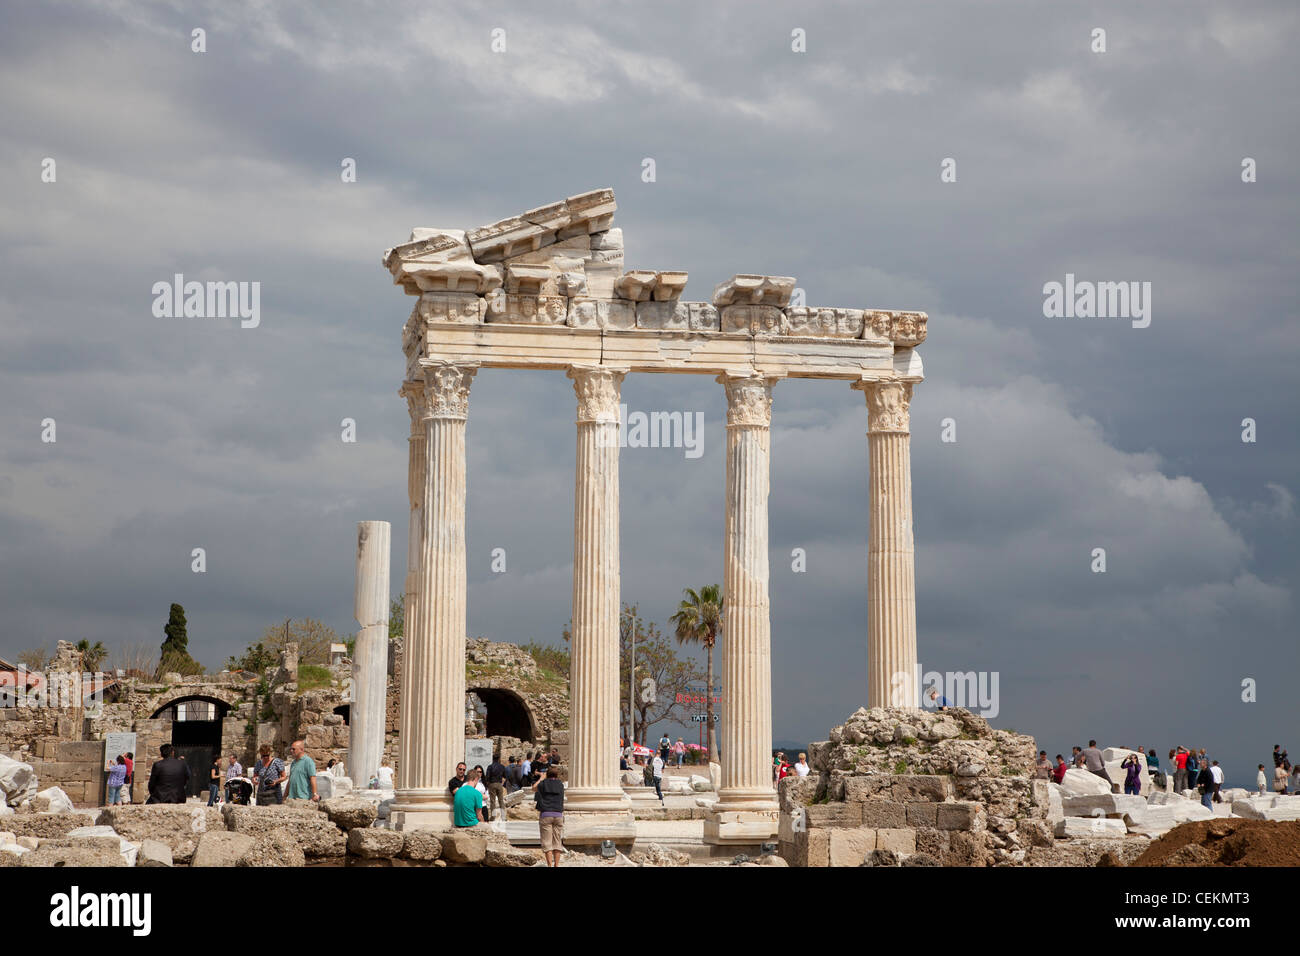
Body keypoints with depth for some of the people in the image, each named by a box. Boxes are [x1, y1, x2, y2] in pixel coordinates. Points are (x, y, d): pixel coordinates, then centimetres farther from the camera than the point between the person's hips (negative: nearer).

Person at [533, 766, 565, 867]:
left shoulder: (543, 784, 4)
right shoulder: (561, 785, 9)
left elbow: (534, 787, 27)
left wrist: (541, 778, 40)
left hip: (545, 814, -2)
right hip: (558, 815, 2)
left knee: (547, 843, -3)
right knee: (557, 842, 7)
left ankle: (550, 865, -13)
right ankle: (556, 865, 3)